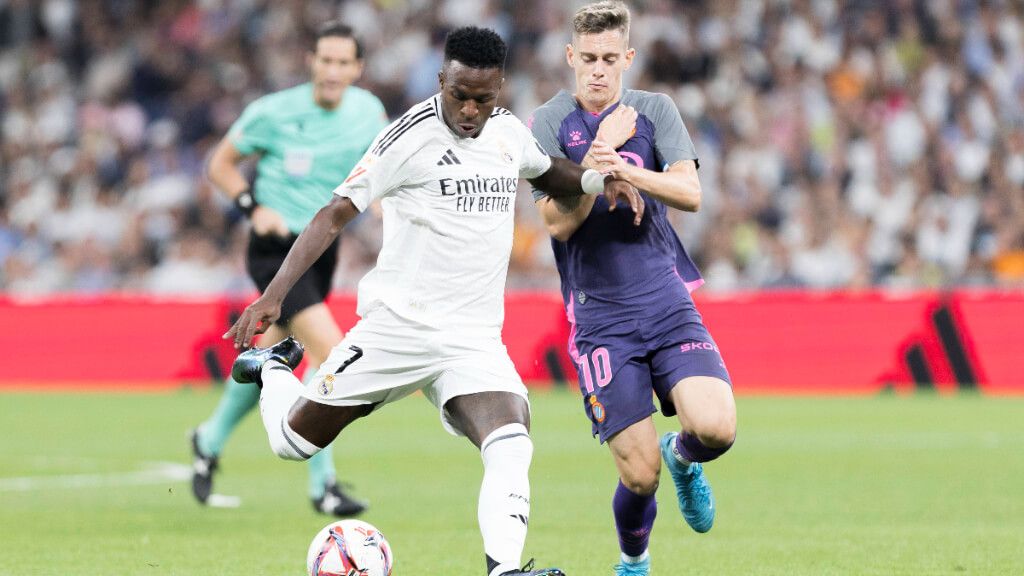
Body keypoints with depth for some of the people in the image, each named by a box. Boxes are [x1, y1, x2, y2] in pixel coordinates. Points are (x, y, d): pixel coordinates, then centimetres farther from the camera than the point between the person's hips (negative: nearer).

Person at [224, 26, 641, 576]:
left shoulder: (509, 132, 7)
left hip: (475, 339, 4)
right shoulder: (410, 136, -11)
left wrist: (599, 180, 11)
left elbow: (545, 172, 32)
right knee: (293, 440, 8)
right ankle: (273, 370, 41)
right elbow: (335, 213, -11)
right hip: (397, 326, -3)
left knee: (511, 446, -24)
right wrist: (273, 294, -19)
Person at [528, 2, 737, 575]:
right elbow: (559, 222, -9)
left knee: (717, 428, -20)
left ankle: (682, 456, 17)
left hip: (667, 303, 2)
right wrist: (597, 157, -19)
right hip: (600, 320, -2)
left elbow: (689, 193, -8)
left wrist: (622, 167, -22)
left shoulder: (654, 110, 6)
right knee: (639, 475, -8)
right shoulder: (549, 123, 0)